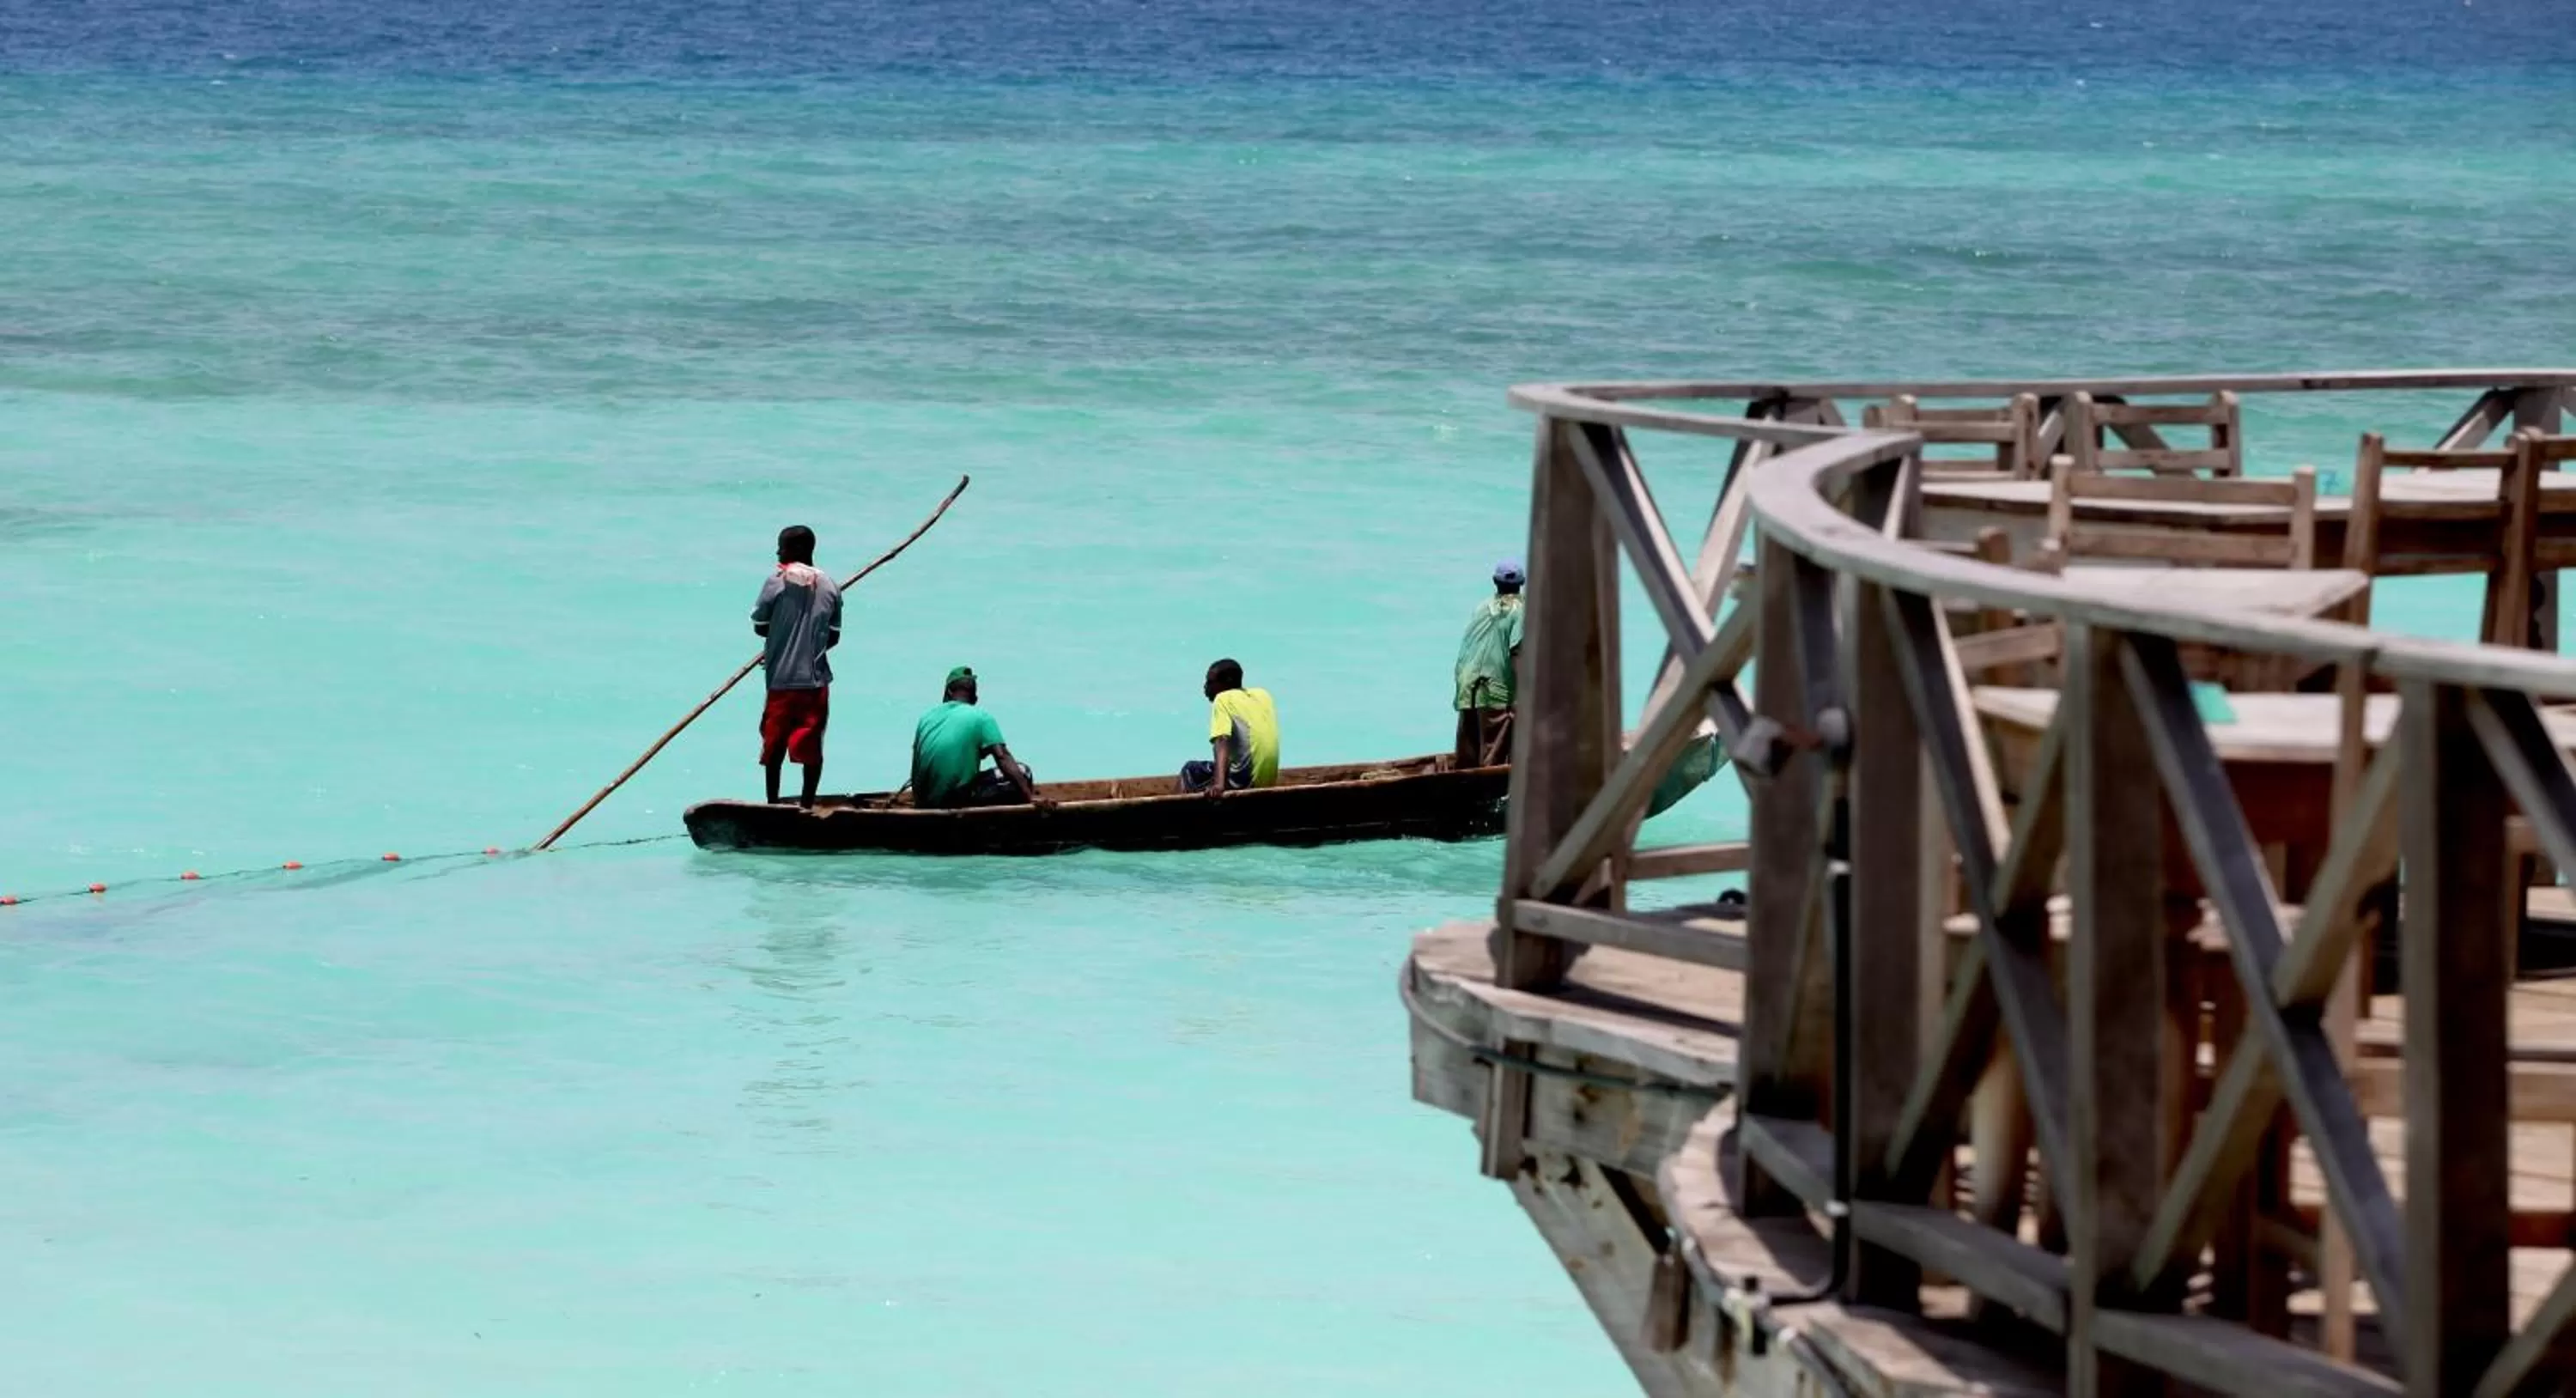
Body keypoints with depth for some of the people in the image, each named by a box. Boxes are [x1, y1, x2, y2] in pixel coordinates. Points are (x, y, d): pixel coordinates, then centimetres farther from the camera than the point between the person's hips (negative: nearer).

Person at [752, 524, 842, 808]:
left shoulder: (777, 582, -8)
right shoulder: (828, 586, 3)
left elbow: (759, 628, -3)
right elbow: (833, 636, 8)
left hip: (782, 679, -3)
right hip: (817, 679, 3)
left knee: (775, 743, 8)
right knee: (811, 745, 8)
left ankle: (773, 803, 11)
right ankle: (807, 804, 11)